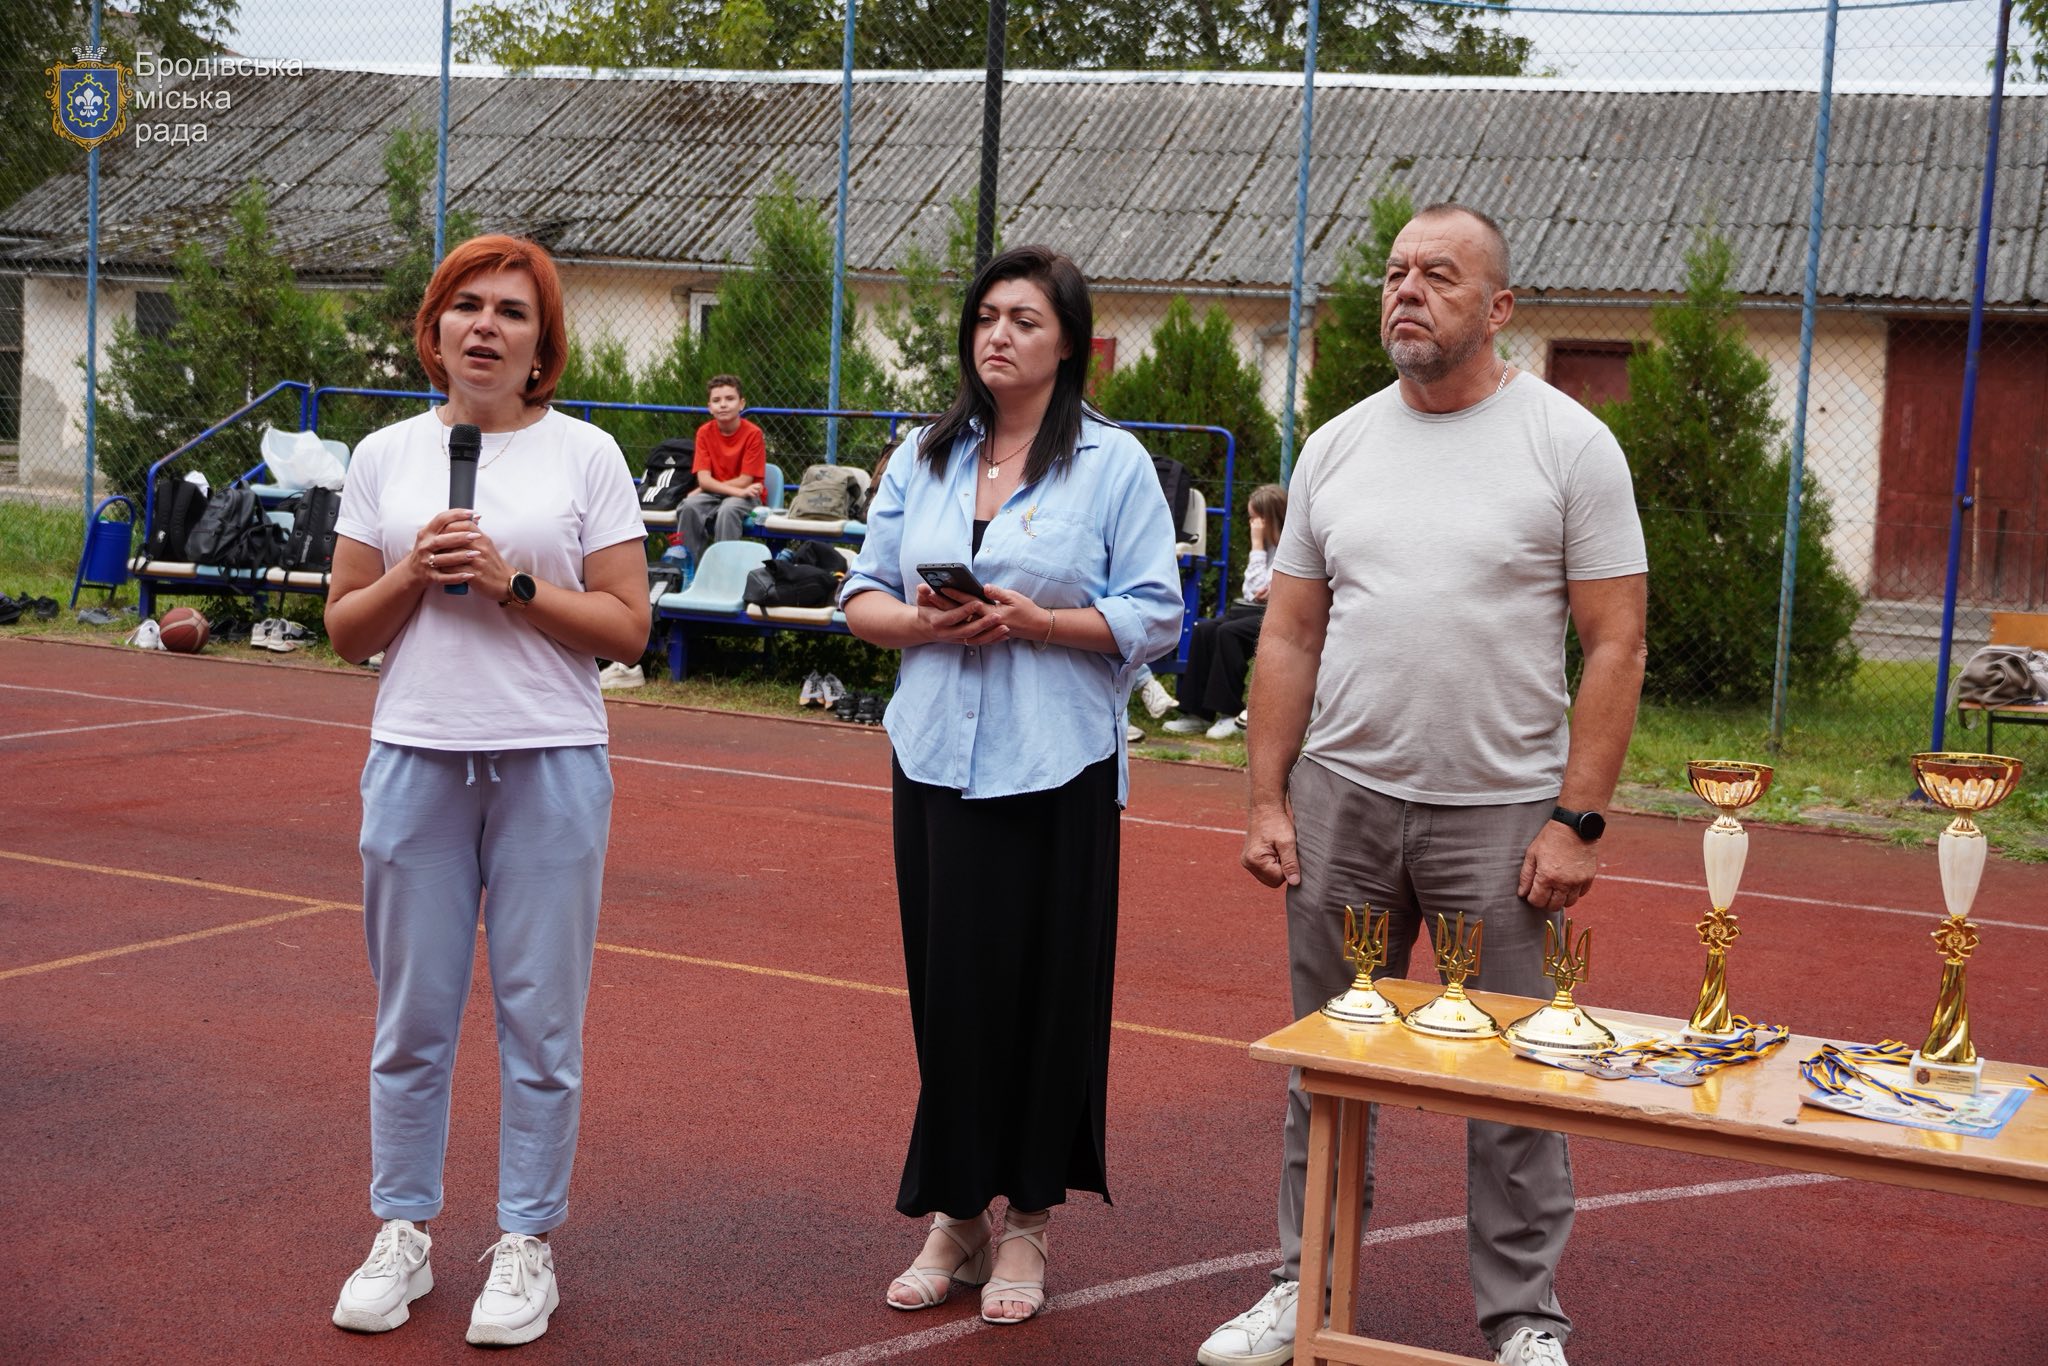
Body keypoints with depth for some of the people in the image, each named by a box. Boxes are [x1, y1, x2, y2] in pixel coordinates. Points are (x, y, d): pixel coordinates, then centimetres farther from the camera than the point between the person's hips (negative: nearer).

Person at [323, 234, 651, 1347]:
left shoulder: (585, 455, 1)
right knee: (411, 1020, 8)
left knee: (540, 1022, 4)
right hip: (416, 758, 2)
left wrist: (513, 583, -13)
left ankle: (526, 1245, 17)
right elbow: (344, 629, 10)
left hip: (550, 765, -2)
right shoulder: (386, 456, 9)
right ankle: (402, 1236, 23)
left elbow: (626, 628, -2)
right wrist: (413, 574, -7)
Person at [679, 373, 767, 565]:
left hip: (747, 496, -3)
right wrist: (738, 491, -26)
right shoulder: (704, 432, -3)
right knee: (690, 506, -27)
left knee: (728, 510, -35)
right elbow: (704, 479, -10)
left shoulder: (753, 433, -13)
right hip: (713, 494, 3)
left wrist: (702, 490, -12)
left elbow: (744, 481, -13)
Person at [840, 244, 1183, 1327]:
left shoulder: (1114, 462, 0)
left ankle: (1026, 1224, 15)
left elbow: (1153, 619, -4)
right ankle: (956, 1216, 19)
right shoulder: (925, 456, 13)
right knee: (946, 989, 6)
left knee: (1040, 991, 1)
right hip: (935, 759, 4)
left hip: (1056, 770, -3)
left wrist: (1034, 621, -16)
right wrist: (920, 621, -9)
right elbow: (863, 597, 13)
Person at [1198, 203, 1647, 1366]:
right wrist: (1267, 801, 4)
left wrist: (1578, 822, -12)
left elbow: (1616, 646, -6)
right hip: (1341, 801, 4)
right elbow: (1290, 635, 10)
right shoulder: (1337, 447, 8)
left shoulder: (1570, 443, -4)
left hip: (1501, 814, -3)